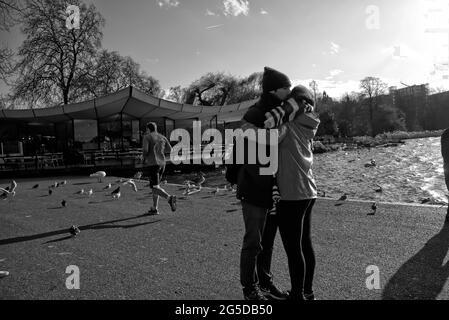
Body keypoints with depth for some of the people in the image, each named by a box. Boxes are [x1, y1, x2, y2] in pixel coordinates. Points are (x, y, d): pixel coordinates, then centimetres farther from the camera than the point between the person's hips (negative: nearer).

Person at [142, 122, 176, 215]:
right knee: (155, 185, 17)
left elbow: (145, 150, -15)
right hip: (162, 164, 7)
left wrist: (144, 158, 5)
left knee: (155, 188, -7)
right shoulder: (162, 137, 12)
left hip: (153, 164, -7)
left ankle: (170, 198, -32)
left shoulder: (147, 137, -4)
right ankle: (154, 209, 19)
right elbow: (169, 149, 12)